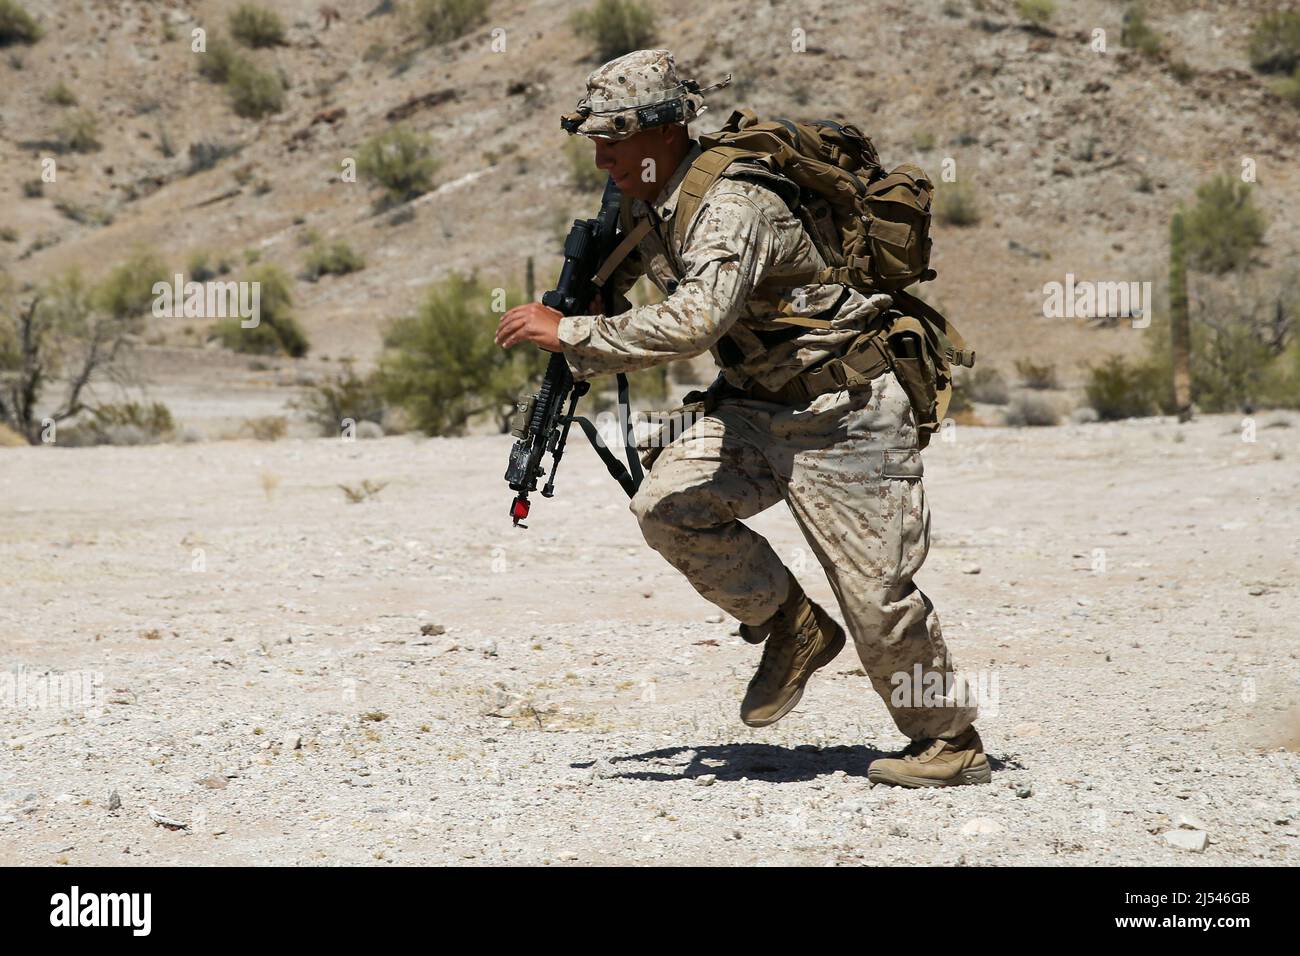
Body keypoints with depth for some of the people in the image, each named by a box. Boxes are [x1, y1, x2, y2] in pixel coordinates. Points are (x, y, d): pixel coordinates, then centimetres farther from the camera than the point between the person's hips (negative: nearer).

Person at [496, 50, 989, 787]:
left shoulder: (733, 205, -27)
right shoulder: (644, 202, 2)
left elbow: (696, 321, -41)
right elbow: (608, 274, 22)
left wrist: (569, 335, -35)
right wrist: (582, 331, -1)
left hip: (848, 412, -8)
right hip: (757, 405, 8)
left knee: (876, 589, -5)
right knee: (668, 504, -13)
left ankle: (952, 741, 15)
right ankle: (792, 629, 6)